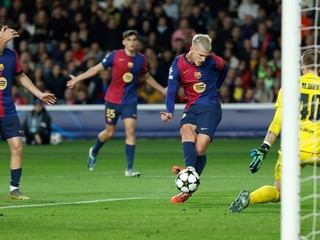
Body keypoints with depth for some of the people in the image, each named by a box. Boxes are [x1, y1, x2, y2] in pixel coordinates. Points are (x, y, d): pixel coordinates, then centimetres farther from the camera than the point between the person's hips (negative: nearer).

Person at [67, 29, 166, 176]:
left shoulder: (141, 59, 1)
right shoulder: (115, 56, -9)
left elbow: (147, 77, 18)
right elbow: (97, 69, -5)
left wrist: (162, 90, 22)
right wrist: (77, 79, -11)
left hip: (130, 101, 2)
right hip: (113, 99, -2)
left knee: (130, 131, -12)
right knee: (109, 133, 8)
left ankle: (129, 169, -9)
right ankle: (94, 152, 40)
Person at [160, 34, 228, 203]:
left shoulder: (212, 61, -8)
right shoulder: (178, 65, -6)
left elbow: (224, 68, 16)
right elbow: (171, 90, -11)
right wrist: (169, 112, -28)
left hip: (211, 108, -2)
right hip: (191, 108, 2)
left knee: (200, 149, -14)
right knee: (186, 132, -30)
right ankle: (190, 169, -49)